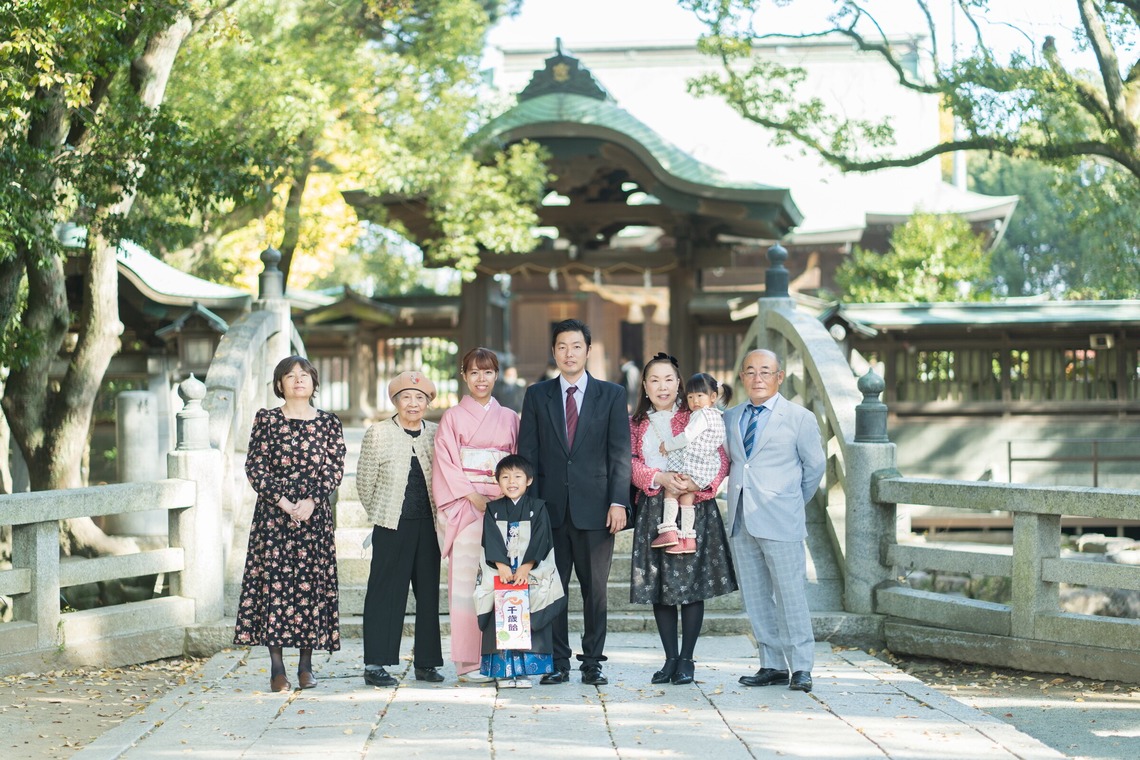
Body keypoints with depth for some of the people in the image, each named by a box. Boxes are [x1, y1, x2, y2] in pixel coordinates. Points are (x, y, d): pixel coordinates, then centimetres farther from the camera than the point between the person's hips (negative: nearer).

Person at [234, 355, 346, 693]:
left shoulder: (328, 422, 8)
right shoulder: (266, 420, 4)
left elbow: (336, 469, 2)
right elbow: (255, 468, -1)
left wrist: (311, 501, -11)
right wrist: (283, 502, -12)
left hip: (315, 513, 1)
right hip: (273, 513, -1)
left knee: (312, 582, 0)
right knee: (273, 580, -6)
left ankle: (306, 665, 8)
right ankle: (277, 668, -3)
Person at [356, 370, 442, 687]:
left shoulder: (436, 434, 8)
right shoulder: (378, 434, -1)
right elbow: (365, 482, 3)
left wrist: (438, 514, 8)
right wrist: (380, 515, 8)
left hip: (428, 525, 4)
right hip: (392, 526, -3)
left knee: (429, 591, 7)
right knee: (386, 592, -2)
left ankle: (426, 662, 15)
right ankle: (375, 664, 3)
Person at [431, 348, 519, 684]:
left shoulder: (508, 418, 15)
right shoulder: (453, 417, 5)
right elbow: (446, 464, -2)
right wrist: (473, 497, -12)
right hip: (465, 508, -3)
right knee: (467, 580, -7)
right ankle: (468, 662, -5)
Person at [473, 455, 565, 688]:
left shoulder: (537, 508, 6)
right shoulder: (493, 510, 10)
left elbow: (540, 540, -4)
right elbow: (491, 541, -1)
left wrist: (526, 567, -14)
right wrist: (502, 566, -15)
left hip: (532, 572, -1)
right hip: (499, 572, 1)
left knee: (529, 619, -9)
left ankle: (525, 669, -4)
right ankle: (504, 669, -4)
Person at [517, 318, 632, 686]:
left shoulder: (611, 394, 6)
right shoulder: (537, 395, 9)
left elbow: (620, 452, 1)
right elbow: (527, 454, 7)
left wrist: (618, 502, -9)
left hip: (595, 508, -1)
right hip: (551, 509, 1)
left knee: (595, 589, 3)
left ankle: (592, 663, 11)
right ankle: (558, 663, 10)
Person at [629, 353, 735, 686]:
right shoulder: (636, 423, 12)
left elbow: (719, 458, -4)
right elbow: (631, 462, 2)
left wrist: (698, 483, -21)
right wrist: (660, 478, -16)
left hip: (694, 506, -3)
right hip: (653, 508, 3)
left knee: (691, 584, -3)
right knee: (658, 585, 3)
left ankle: (686, 659, 5)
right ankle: (670, 658, 12)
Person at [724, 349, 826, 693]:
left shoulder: (800, 418, 0)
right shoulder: (730, 418, 12)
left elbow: (815, 466, 9)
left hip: (780, 522, -5)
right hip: (741, 521, 5)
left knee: (790, 595, -4)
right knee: (755, 598, 7)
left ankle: (801, 667, 4)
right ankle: (772, 665, 14)